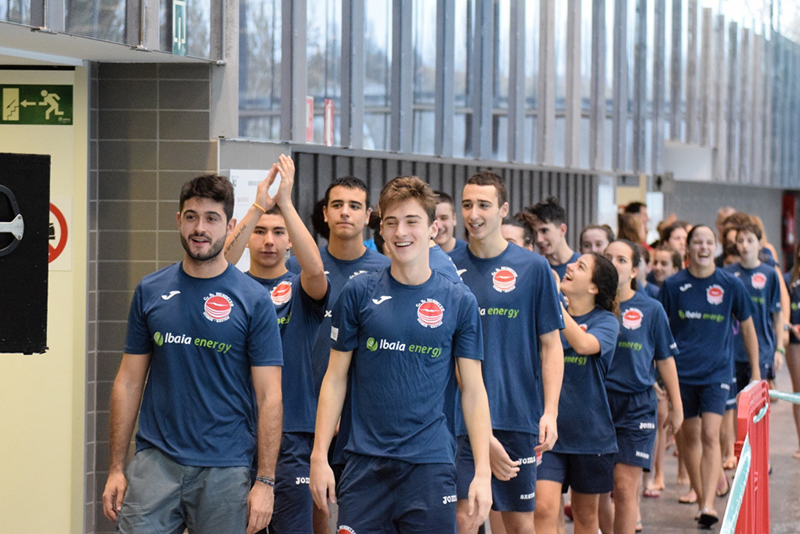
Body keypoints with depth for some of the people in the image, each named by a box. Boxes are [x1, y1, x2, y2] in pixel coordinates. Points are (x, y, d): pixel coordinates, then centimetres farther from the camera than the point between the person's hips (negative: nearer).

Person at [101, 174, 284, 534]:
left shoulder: (254, 300, -2)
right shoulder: (150, 291, 6)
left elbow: (269, 397, -4)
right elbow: (129, 382, 9)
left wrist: (265, 481, -9)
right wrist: (116, 468, 4)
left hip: (225, 470, -2)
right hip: (155, 464, 2)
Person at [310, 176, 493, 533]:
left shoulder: (459, 302, 2)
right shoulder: (359, 293, 2)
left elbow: (473, 391, 3)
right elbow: (336, 377, 6)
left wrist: (483, 471, -3)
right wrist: (319, 456, 0)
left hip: (430, 464, 0)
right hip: (365, 463, 0)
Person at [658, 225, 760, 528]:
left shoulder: (731, 285, 0)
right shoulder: (673, 285, 0)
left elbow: (747, 327, 11)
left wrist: (755, 370, 13)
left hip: (717, 371, -2)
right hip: (682, 371, 2)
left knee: (710, 435, -13)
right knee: (689, 436, 9)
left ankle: (708, 505, -19)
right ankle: (700, 498, 24)